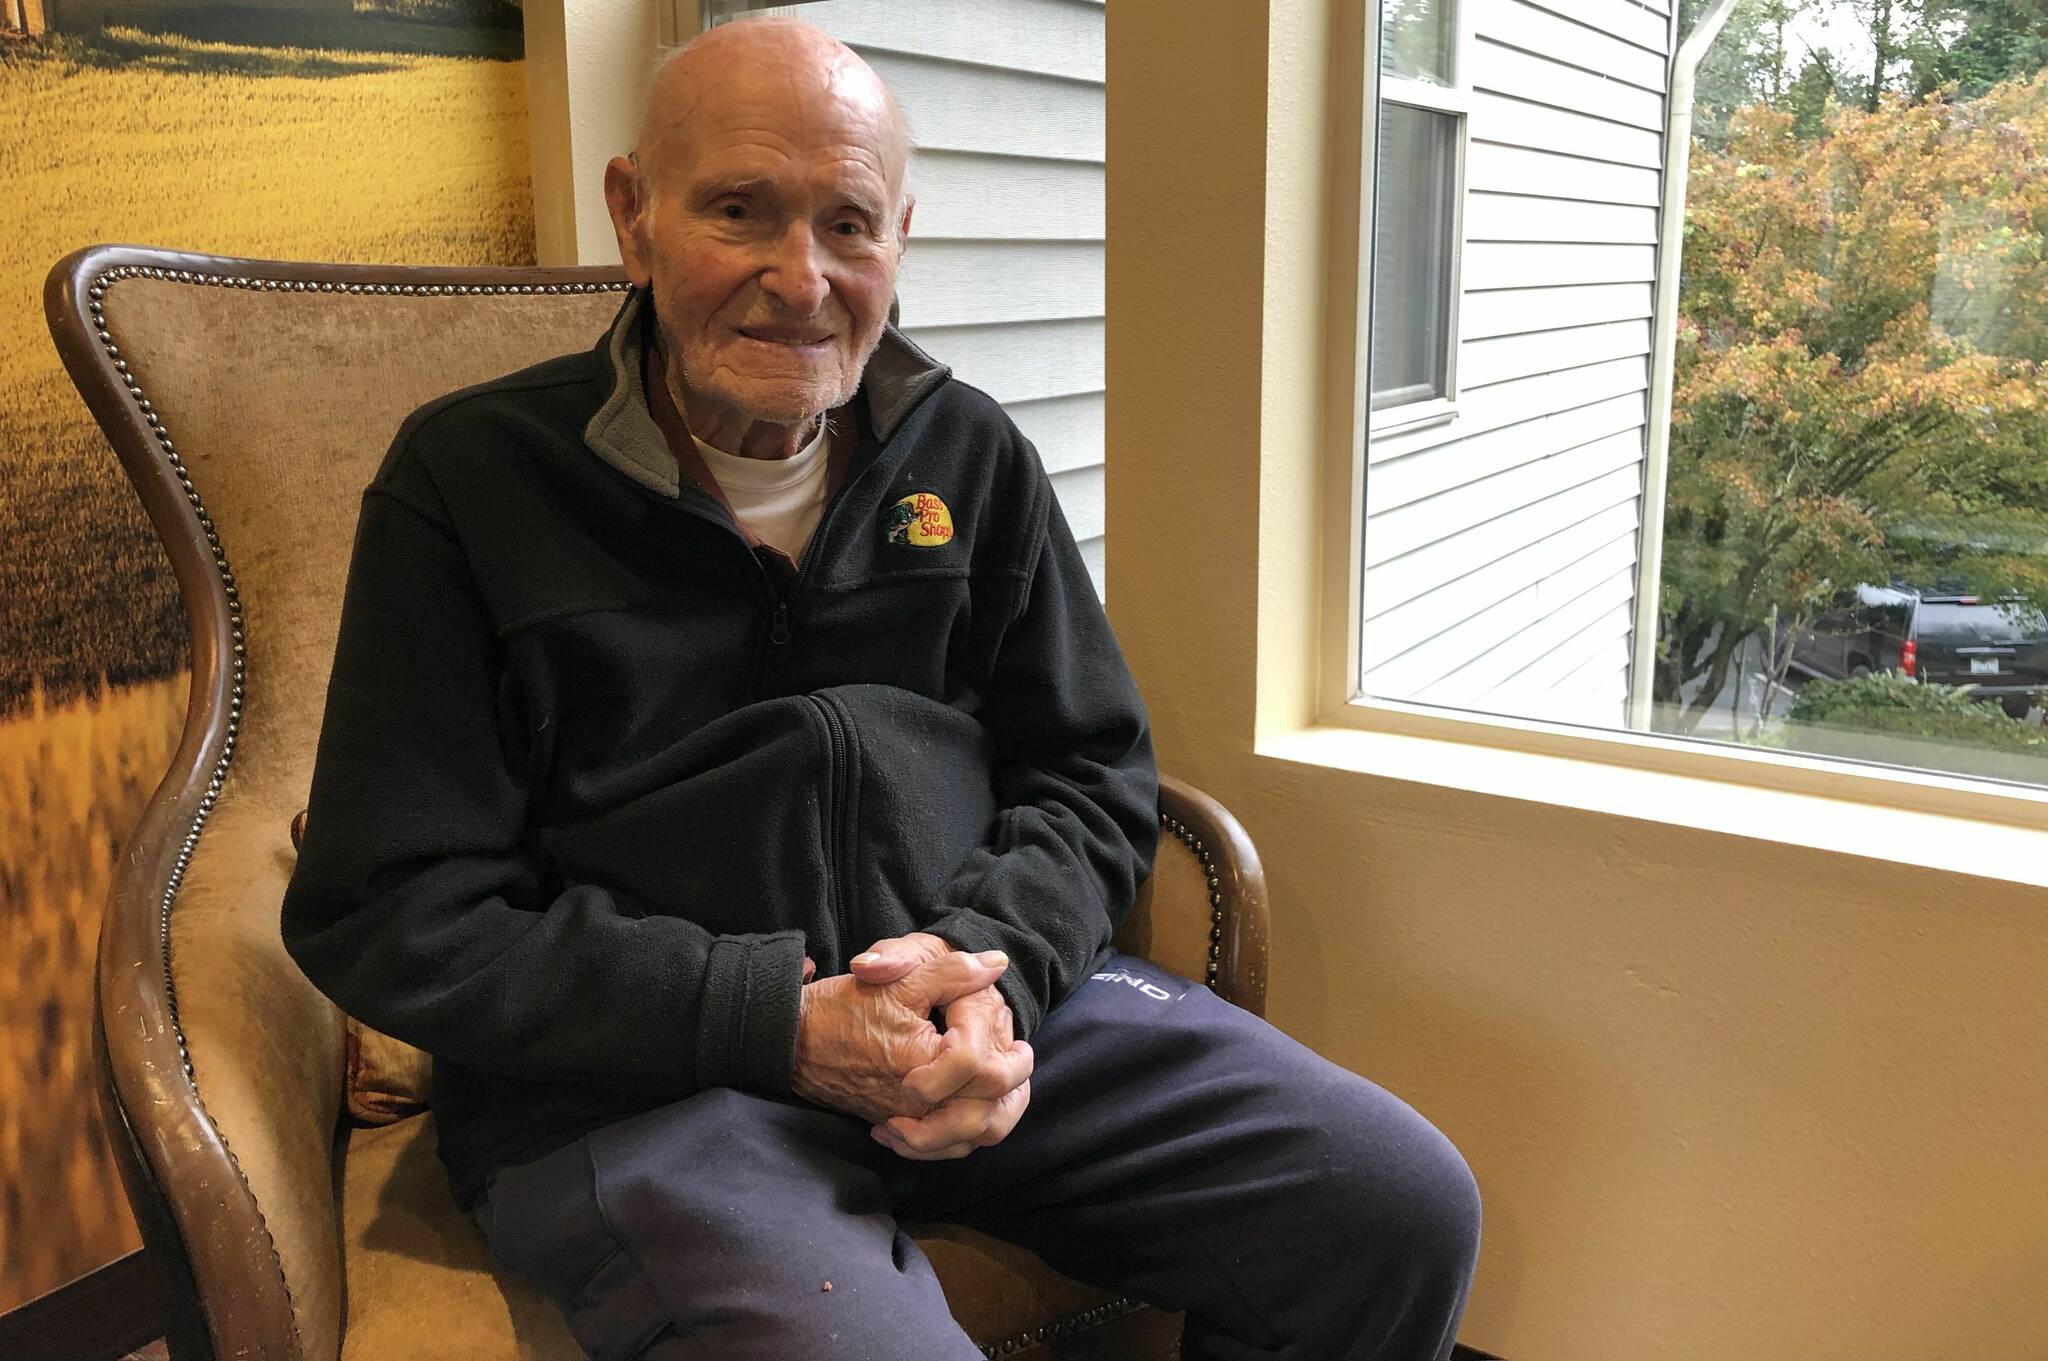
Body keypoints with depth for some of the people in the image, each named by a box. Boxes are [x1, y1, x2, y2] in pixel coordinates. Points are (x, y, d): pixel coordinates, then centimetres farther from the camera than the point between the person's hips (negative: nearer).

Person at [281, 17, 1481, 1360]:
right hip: (633, 1077, -3)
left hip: (988, 996, 4)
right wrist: (774, 1020, -16)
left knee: (1407, 1210, -7)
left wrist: (995, 963, -11)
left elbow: (1093, 774, 12)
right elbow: (390, 915, -6)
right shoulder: (470, 481, -3)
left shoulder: (972, 455, 9)